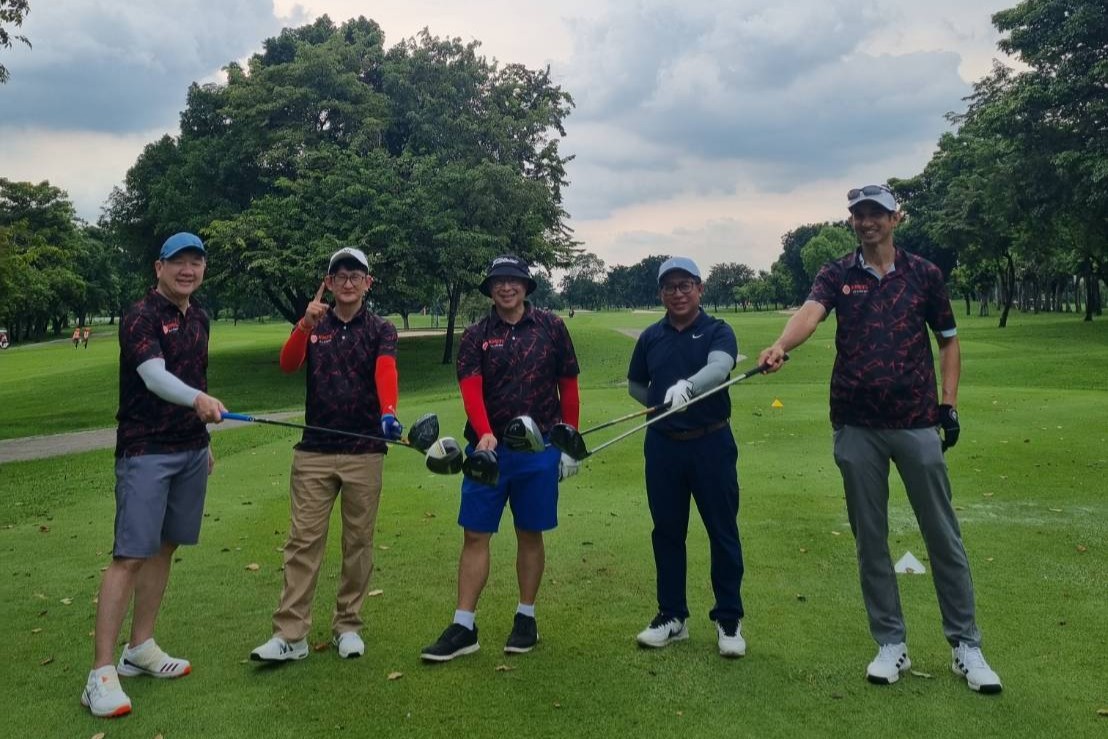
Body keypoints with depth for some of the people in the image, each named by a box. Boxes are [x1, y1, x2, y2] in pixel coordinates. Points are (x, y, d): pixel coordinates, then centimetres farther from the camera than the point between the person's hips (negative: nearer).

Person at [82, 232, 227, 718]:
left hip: (190, 450, 7)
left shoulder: (198, 317, 10)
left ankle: (140, 648, 26)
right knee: (130, 555, -9)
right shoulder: (141, 317, -12)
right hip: (146, 453, -7)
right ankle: (101, 673, -3)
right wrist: (198, 399, -47)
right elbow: (154, 376, -28)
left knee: (164, 549, 13)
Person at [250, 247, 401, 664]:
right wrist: (305, 325, -26)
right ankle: (290, 634, 3)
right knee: (303, 540, 0)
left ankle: (347, 626, 19)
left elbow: (385, 372, -15)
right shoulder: (312, 327, 10)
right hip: (314, 452, 1)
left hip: (365, 453, -1)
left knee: (358, 542, 7)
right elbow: (288, 364, -8)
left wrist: (388, 413, -35)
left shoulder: (380, 330, 4)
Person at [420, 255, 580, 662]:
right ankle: (464, 627, 11)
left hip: (539, 448, 0)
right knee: (475, 534, 2)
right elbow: (470, 388, -10)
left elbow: (568, 386, 6)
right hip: (487, 448, 1)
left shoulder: (551, 327, 3)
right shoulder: (476, 335, 3)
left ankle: (526, 618, 25)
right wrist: (484, 434, -27)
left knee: (530, 533, 10)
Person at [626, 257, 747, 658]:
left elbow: (719, 368, -26)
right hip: (662, 445, 4)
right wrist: (665, 406, 5)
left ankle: (729, 620, 17)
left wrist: (687, 387, -45)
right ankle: (672, 616, 24)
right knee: (667, 532, 10)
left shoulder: (718, 332, -5)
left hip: (711, 444, -3)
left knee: (723, 532, 3)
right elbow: (635, 385, 19)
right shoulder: (651, 337, 7)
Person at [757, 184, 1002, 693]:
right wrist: (780, 346, -39)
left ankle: (965, 645, 19)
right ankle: (891, 645, 21)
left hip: (917, 423, 0)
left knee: (943, 535, 5)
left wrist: (949, 403, 3)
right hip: (856, 427, 0)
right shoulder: (836, 275, 3)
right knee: (870, 538, 7)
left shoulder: (924, 274, 6)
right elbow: (810, 312, -18)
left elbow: (947, 341, 13)